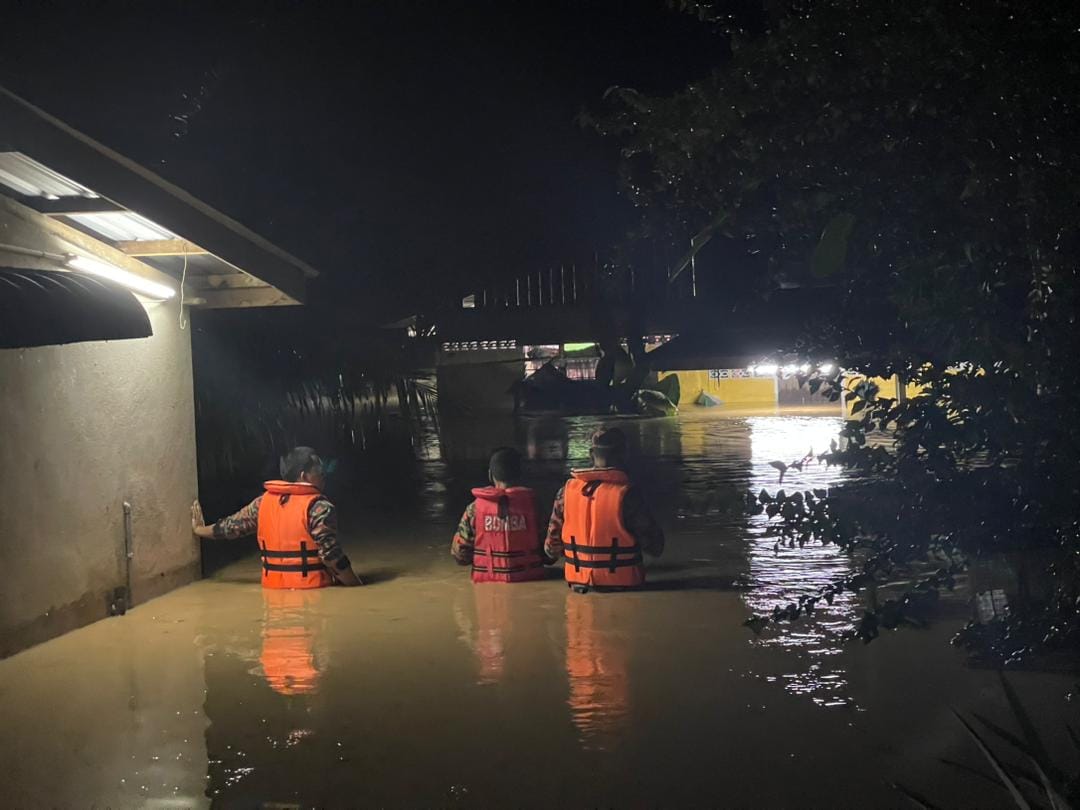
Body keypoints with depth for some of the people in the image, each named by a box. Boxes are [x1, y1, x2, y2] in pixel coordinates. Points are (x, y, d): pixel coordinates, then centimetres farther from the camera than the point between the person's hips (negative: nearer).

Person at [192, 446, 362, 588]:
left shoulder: (263, 502, 6)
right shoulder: (318, 507, -14)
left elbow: (232, 525, 18)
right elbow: (331, 554, -19)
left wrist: (199, 529, 38)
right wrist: (358, 586, -11)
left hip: (274, 587, 7)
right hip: (312, 588, -7)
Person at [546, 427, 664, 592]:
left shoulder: (567, 491, -1)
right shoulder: (626, 494, -14)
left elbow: (552, 547, 5)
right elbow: (655, 547, -8)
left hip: (579, 583, 4)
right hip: (621, 585, -4)